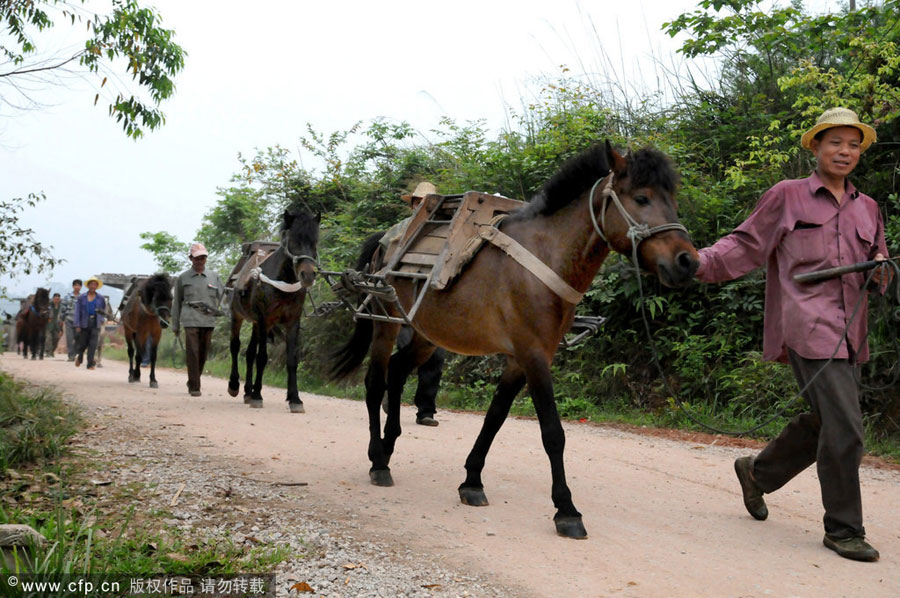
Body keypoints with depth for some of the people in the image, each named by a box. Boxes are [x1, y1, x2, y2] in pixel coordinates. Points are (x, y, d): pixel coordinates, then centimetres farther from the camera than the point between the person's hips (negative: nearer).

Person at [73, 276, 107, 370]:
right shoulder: (81, 298, 1)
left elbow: (104, 309, 19)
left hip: (95, 324, 0)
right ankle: (79, 357, 39)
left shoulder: (100, 298, 4)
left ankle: (90, 364, -5)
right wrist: (77, 325, -7)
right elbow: (77, 311, -1)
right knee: (83, 343, 10)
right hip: (84, 323, 0)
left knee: (93, 344, -8)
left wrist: (101, 319, 6)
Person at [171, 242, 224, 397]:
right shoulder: (183, 278, 8)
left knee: (203, 354, 8)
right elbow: (177, 302, 12)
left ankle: (192, 382, 25)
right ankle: (194, 387, -5)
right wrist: (175, 325, 10)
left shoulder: (214, 276, 11)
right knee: (192, 353, -9)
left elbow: (222, 295, 14)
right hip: (191, 320, -2)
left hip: (209, 319, 2)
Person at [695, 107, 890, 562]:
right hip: (807, 324, -7)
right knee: (843, 426, -11)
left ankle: (758, 472, 39)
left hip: (847, 330, 7)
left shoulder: (867, 208, 18)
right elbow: (746, 244, 2)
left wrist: (880, 267, 0)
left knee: (823, 421, 15)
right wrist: (699, 263, -12)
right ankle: (843, 529, 3)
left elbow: (879, 272, 24)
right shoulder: (786, 196, 3)